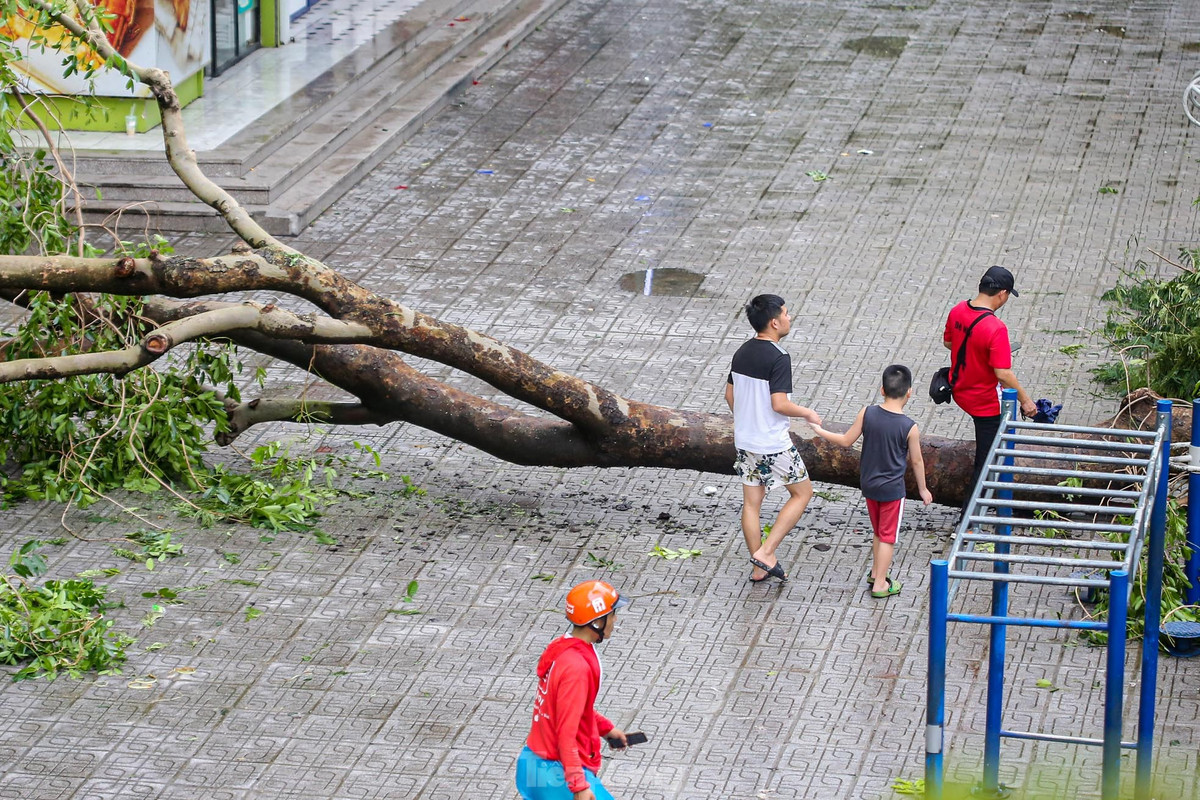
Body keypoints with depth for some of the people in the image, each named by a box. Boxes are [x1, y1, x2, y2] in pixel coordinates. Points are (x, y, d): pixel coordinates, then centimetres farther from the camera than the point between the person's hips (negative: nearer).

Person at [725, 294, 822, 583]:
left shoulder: (742, 353, 4)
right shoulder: (778, 358, -21)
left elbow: (730, 394, 12)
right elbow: (779, 404, -26)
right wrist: (808, 413, -9)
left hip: (744, 441, 7)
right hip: (774, 445, -7)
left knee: (751, 502, 12)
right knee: (802, 492, 10)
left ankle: (760, 568, 21)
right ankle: (766, 552, 3)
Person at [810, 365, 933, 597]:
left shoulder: (867, 414, -11)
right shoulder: (909, 427, -18)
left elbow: (846, 441, -2)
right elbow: (916, 461, -7)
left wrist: (820, 431, 14)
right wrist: (923, 489, 8)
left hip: (868, 485, 4)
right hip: (892, 489, -4)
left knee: (879, 532, 24)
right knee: (888, 537, 8)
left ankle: (876, 572, 38)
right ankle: (880, 585, 13)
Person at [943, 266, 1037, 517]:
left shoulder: (958, 311, -7)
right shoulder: (995, 329, -30)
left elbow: (947, 342, 10)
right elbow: (1003, 374, -28)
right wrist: (1025, 400, -17)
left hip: (960, 391, 7)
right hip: (986, 403, -7)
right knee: (985, 461, 6)